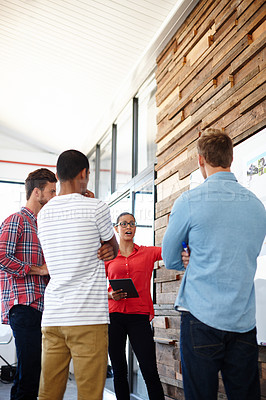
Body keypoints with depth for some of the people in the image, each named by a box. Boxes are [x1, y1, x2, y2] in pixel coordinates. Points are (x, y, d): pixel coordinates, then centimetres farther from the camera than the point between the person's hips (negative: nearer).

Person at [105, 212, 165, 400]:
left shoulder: (148, 252, 9)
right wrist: (110, 295, -8)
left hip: (139, 316, -1)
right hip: (114, 316, 1)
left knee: (150, 371, -7)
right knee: (119, 370, 7)